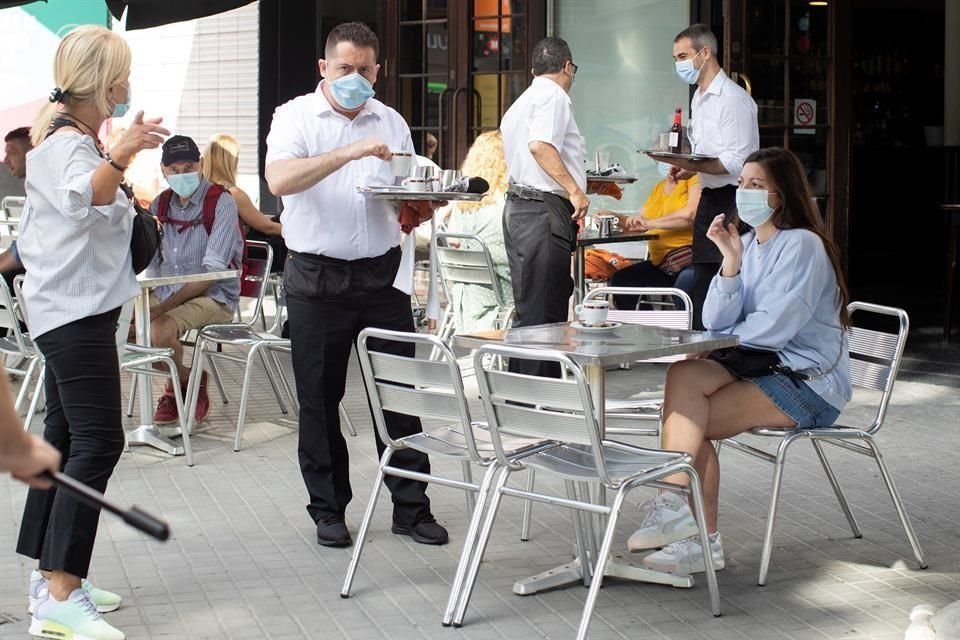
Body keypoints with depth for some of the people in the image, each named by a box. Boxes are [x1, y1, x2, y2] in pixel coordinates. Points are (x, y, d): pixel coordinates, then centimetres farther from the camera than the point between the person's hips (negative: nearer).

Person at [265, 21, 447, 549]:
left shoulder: (391, 122, 11)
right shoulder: (295, 117, -1)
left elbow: (411, 205, 13)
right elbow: (280, 180, -20)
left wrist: (422, 207, -11)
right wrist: (350, 153, -28)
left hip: (382, 275, 3)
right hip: (318, 279, -3)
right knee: (320, 399, 4)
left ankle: (411, 506, 12)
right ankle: (328, 509, 17)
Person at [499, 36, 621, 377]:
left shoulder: (520, 104, 25)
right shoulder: (553, 96, -4)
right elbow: (540, 145, -23)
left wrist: (588, 185, 41)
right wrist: (575, 190, -24)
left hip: (518, 205, 10)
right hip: (545, 211, -10)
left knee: (531, 308, 12)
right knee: (542, 312, -10)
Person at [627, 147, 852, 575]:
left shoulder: (801, 246, -11)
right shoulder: (748, 243, 12)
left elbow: (773, 328, -19)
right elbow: (716, 323, 2)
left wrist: (722, 342, -3)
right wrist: (731, 260, -9)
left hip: (809, 383, -7)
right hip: (761, 367, 7)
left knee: (684, 415, -22)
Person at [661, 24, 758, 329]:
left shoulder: (733, 99, -13)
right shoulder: (698, 98, 16)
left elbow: (737, 163, -19)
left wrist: (692, 165, -23)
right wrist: (688, 167, 5)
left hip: (732, 202, -10)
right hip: (709, 199, 10)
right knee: (702, 288, 12)